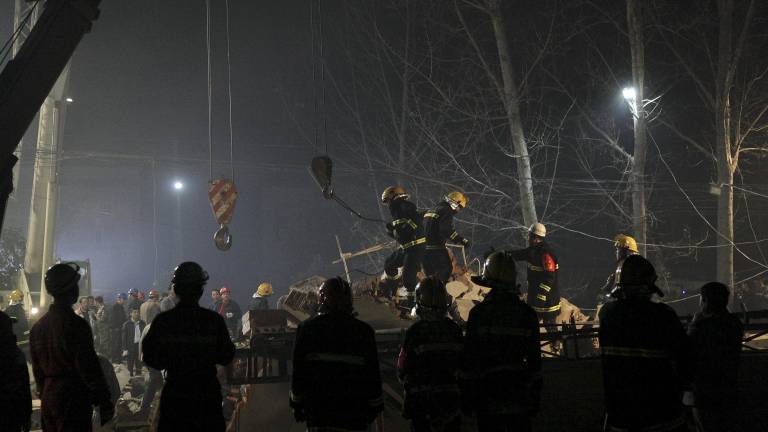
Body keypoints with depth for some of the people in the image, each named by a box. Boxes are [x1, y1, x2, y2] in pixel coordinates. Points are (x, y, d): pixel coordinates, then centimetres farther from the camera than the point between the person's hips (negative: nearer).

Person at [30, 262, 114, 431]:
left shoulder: (38, 326, 7)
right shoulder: (77, 325, -15)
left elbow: (37, 367, 13)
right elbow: (89, 368, -16)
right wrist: (104, 403, -11)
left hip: (48, 400, 7)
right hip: (74, 401, -7)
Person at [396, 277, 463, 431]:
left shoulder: (414, 332, -15)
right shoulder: (455, 330, -3)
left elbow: (402, 371, -8)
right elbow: (463, 366, 5)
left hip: (422, 401, -3)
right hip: (452, 400, 3)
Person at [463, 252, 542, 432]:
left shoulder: (478, 313, -8)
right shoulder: (528, 314, 0)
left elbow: (470, 357, -6)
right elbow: (534, 358, 3)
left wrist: (467, 396, 2)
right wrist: (535, 396, 11)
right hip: (519, 394, 2)